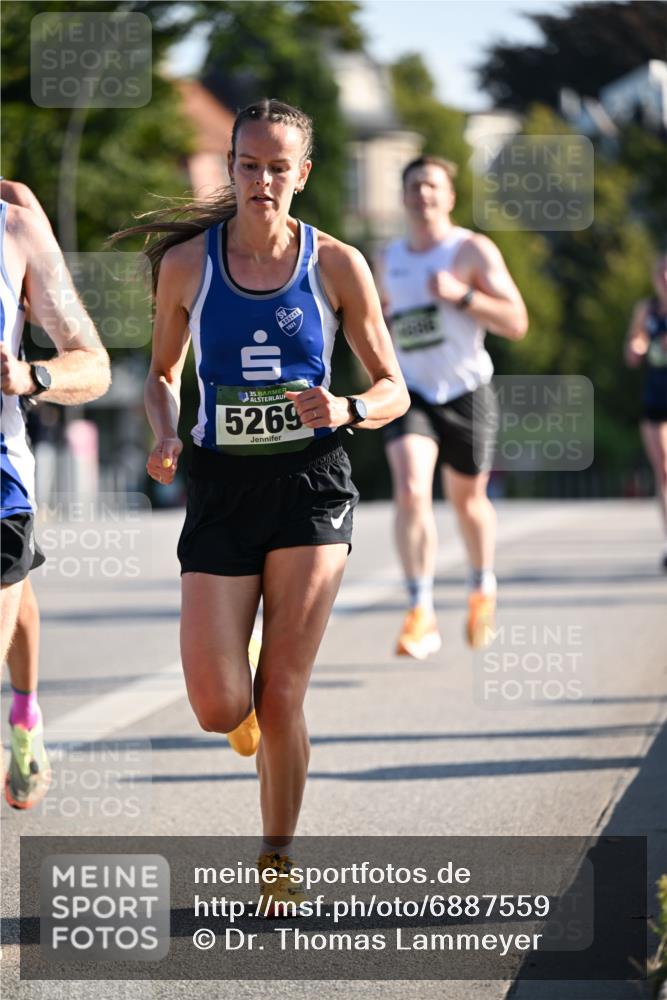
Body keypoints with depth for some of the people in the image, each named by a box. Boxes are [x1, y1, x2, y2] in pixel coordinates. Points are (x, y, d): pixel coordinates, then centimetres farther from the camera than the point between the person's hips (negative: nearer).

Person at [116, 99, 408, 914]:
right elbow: (162, 374, 13)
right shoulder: (187, 261, 0)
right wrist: (164, 438, -7)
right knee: (217, 709, -8)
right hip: (221, 486, 1)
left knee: (282, 699, -4)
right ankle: (247, 710, 30)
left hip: (309, 485, -1)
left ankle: (277, 861, 16)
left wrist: (347, 411, -19)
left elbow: (394, 390, 3)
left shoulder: (336, 265, -3)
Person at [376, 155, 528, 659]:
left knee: (467, 499, 12)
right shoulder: (389, 260, 8)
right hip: (411, 392, 2)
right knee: (410, 493, -19)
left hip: (467, 392, -2)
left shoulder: (474, 250, -6)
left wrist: (460, 295, -23)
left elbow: (516, 323, -13)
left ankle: (483, 588, 42)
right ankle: (421, 616, -18)